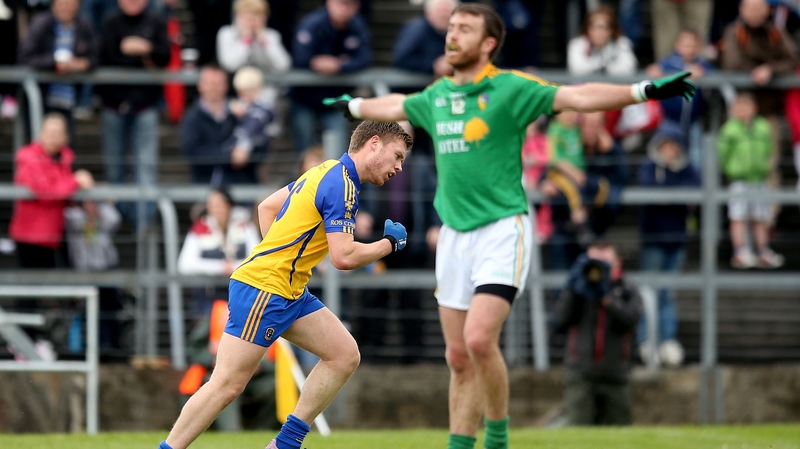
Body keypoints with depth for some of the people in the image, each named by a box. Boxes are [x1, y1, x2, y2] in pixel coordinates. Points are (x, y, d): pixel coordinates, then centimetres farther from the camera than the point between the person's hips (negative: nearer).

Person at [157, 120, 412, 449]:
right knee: (228, 383, -10)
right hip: (262, 288, -10)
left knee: (345, 355, 5)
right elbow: (343, 257, -22)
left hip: (290, 292, 10)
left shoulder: (326, 173, 15)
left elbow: (267, 206, 24)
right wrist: (388, 244, -6)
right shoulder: (342, 185, -15)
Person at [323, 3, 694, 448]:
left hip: (502, 231, -6)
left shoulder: (511, 88, -7)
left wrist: (646, 90, -25)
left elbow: (578, 97, -15)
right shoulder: (437, 95, 11)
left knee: (480, 339, -20)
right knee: (459, 357, 6)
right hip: (454, 233, 6)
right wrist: (353, 106, 49)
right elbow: (396, 106, 33)